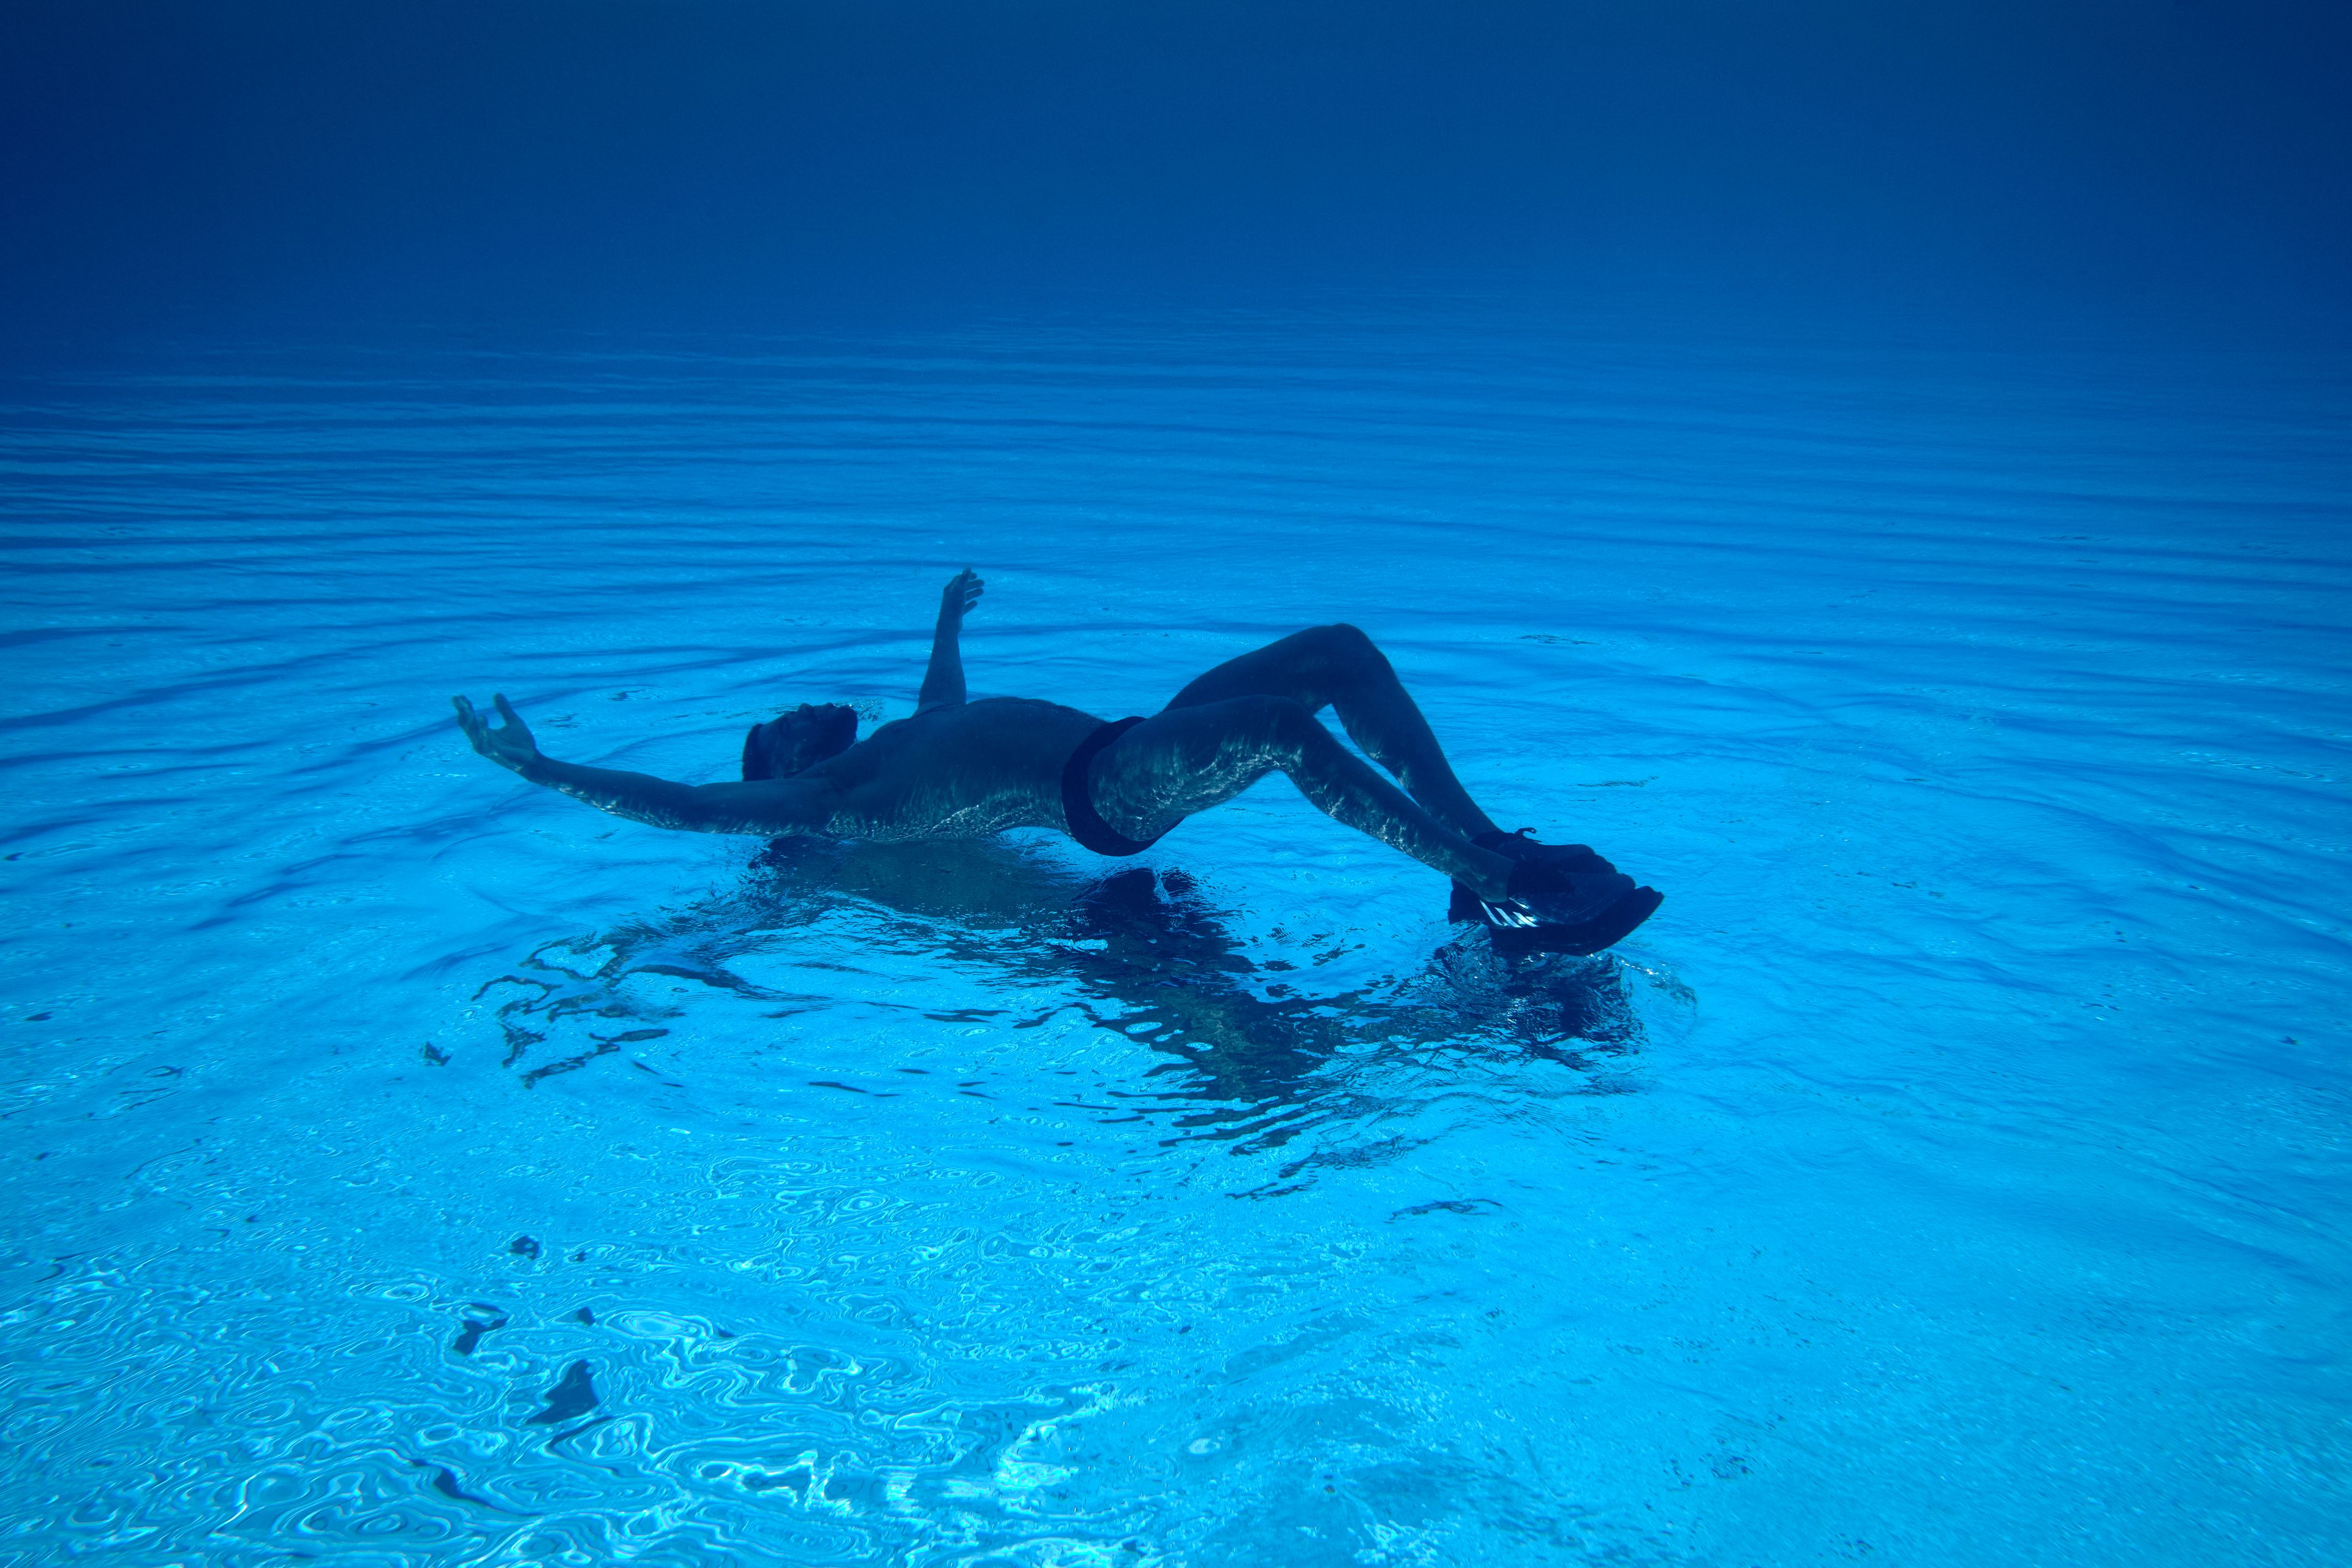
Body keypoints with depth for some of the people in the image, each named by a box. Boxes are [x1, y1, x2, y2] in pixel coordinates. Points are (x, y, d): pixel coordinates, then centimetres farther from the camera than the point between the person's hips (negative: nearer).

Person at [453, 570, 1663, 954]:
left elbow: (945, 692, 50)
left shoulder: (901, 739, 29)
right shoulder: (816, 802, 5)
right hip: (1104, 793, -10)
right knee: (1286, 729, -36)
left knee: (1339, 649, -3)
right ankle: (1507, 892, -35)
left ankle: (1490, 851, -8)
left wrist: (952, 617, 67)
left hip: (1132, 750, 10)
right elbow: (679, 804, 0)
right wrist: (537, 768, 3)